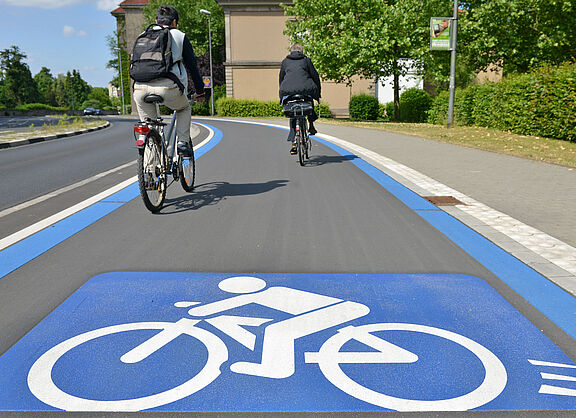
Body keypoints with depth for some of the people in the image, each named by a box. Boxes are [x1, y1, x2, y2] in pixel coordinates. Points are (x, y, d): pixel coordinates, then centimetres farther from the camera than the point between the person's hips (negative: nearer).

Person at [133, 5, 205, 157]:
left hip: (141, 88, 3)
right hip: (168, 87, -2)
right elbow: (192, 65, 20)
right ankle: (183, 142, 13)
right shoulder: (179, 36, 18)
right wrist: (200, 91, 29)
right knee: (184, 109, 28)